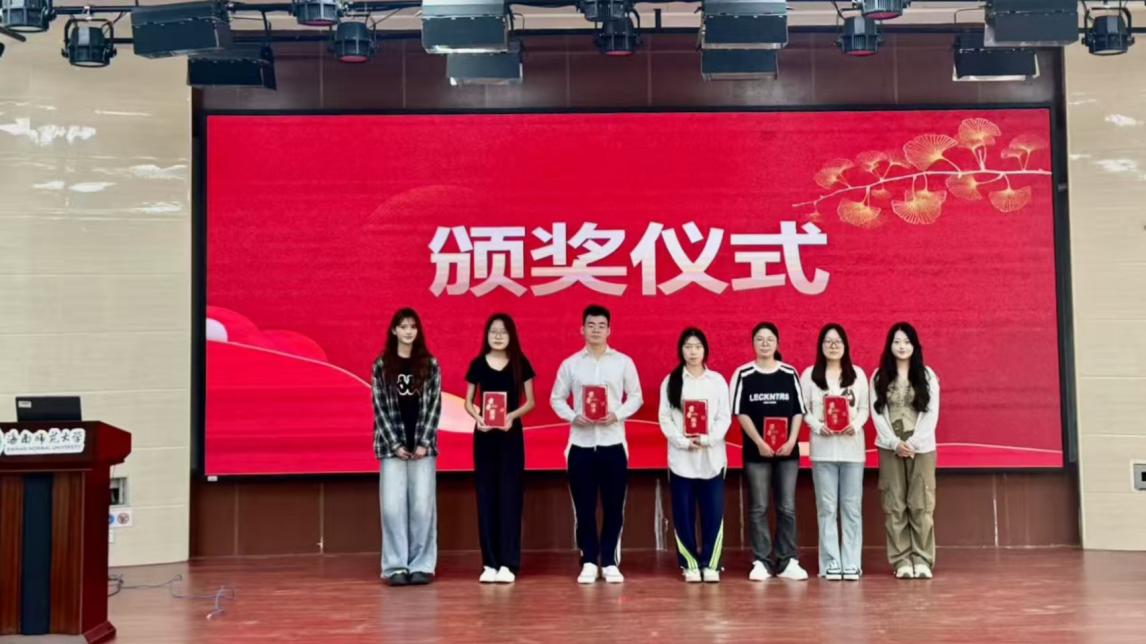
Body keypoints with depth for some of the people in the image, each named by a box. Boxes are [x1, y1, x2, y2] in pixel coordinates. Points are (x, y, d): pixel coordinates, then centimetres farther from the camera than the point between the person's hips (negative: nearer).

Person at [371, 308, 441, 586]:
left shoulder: (430, 365, 5)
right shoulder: (382, 365, 4)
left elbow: (435, 405, 2)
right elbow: (380, 407, 1)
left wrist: (424, 443, -8)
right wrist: (395, 443, -8)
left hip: (422, 445, 0)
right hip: (392, 445, 0)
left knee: (422, 505, -1)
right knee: (393, 505, -4)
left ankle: (422, 565, 6)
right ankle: (396, 566, 2)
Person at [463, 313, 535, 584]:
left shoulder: (521, 364, 1)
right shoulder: (478, 364, 3)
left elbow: (530, 401, 3)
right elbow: (468, 401, 7)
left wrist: (512, 415, -16)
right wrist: (477, 417, -14)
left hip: (511, 435, -1)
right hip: (484, 435, 1)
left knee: (509, 495, -3)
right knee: (486, 495, 2)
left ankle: (508, 563, -2)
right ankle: (490, 562, 7)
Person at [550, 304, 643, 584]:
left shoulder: (623, 362, 4)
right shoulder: (570, 363, 6)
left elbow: (635, 397, 7)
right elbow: (556, 398, 9)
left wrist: (617, 414, -11)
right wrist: (572, 416, -10)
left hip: (613, 443, 0)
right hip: (580, 443, 0)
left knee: (613, 506, 2)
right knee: (584, 506, 3)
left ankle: (610, 562, 12)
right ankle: (589, 562, 13)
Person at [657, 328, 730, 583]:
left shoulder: (717, 380, 8)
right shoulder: (671, 381, 7)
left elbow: (725, 416, 2)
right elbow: (664, 418, 1)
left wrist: (708, 438, -14)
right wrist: (683, 441, -13)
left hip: (712, 456, 0)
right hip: (681, 457, 0)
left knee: (713, 512, -2)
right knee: (683, 513, 0)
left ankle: (710, 564, 6)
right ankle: (690, 564, 9)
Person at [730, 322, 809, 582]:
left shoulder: (790, 373, 5)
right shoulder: (743, 374, 0)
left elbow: (799, 411, 5)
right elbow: (740, 412, -3)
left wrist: (791, 441, -8)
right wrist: (759, 442, -12)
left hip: (788, 451, 2)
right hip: (756, 450, -1)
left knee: (787, 507, 3)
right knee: (759, 507, 2)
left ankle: (787, 561, 10)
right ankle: (761, 562, 7)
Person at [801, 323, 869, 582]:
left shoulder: (857, 374, 8)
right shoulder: (810, 375, 4)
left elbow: (864, 408, 7)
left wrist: (856, 425, -11)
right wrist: (818, 426, -15)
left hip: (852, 447, 1)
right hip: (823, 448, -1)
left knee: (852, 507, 3)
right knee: (827, 507, 0)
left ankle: (851, 562, 7)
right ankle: (831, 562, 5)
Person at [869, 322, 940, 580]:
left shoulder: (927, 376, 5)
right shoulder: (879, 377, 6)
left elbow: (932, 413, -1)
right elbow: (876, 413, 0)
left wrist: (913, 442, -12)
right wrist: (895, 443, -11)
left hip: (922, 448, 0)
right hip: (890, 449, 0)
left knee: (921, 505, -2)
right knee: (894, 505, -1)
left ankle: (922, 560, 2)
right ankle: (902, 560, 3)